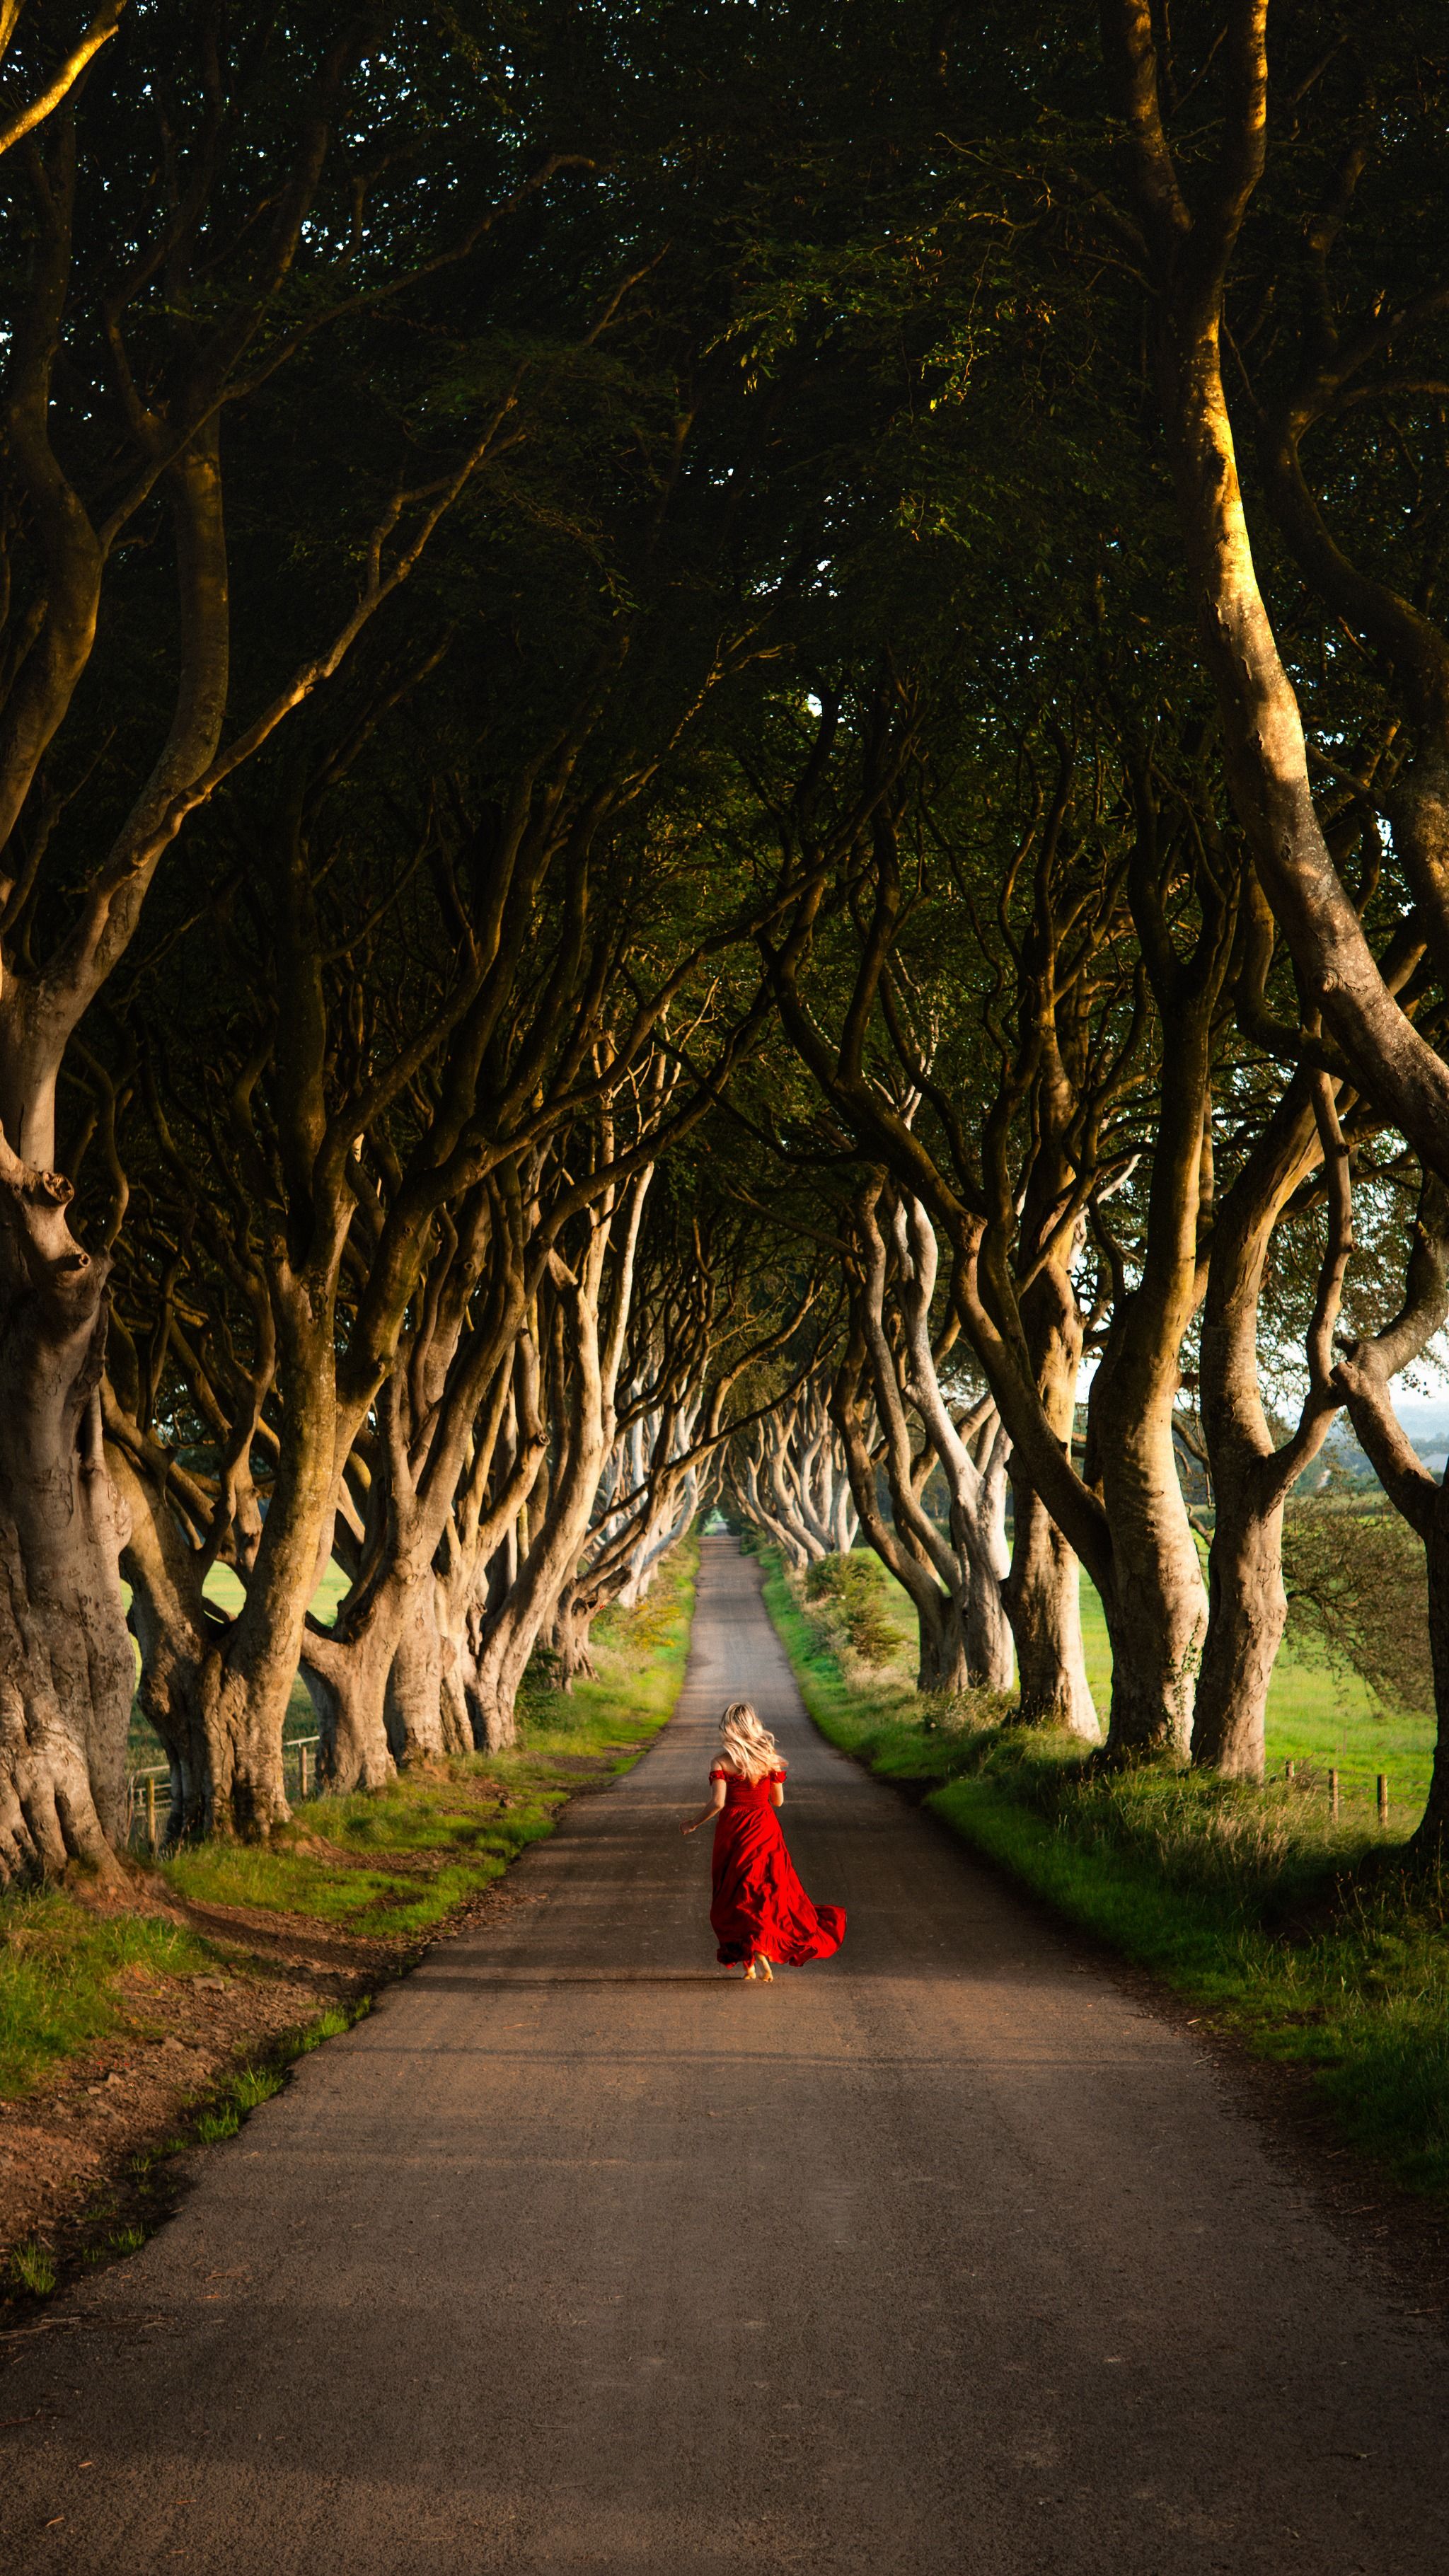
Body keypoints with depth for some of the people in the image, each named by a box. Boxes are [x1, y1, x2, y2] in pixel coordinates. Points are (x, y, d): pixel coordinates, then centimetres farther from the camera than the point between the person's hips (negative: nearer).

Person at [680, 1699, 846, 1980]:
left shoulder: (723, 1761, -11)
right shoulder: (770, 1757, -2)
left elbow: (717, 1802, -18)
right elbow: (778, 1800, 3)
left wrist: (694, 1823, -3)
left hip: (733, 1831, -2)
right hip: (765, 1829, 2)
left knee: (735, 1896, 8)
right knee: (770, 1891, 14)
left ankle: (749, 1964, 0)